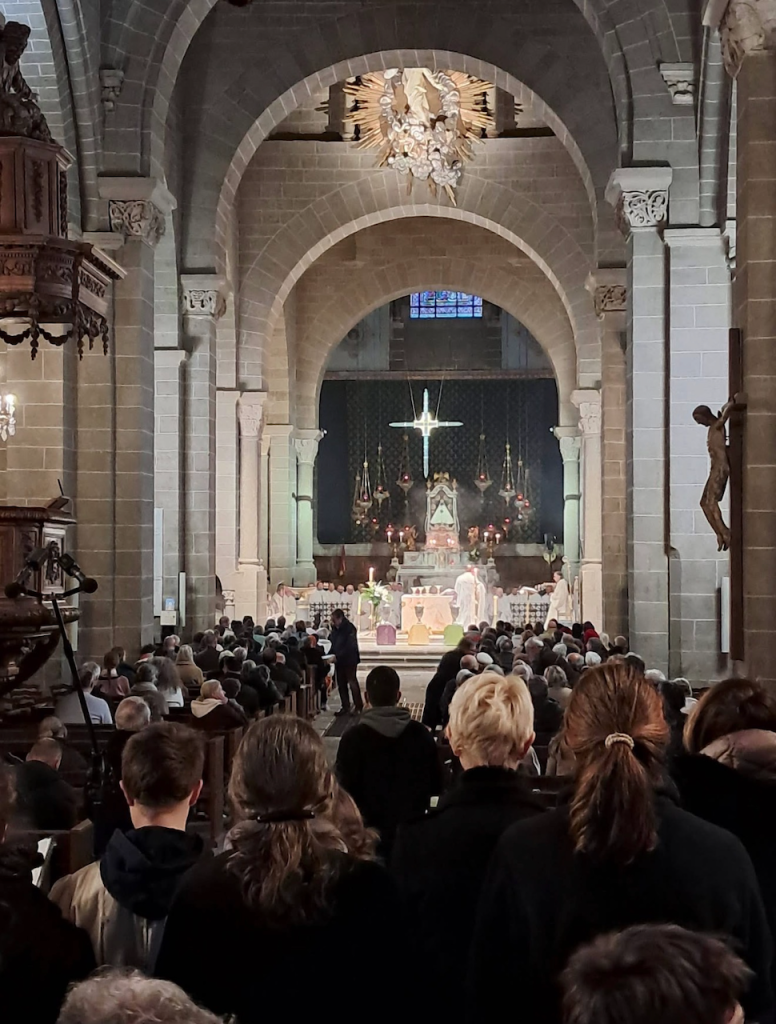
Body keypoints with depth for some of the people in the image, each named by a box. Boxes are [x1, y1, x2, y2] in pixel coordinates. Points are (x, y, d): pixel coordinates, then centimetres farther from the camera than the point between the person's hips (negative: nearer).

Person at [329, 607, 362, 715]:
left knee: (352, 683, -5)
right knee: (341, 685, 9)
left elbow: (350, 647, -22)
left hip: (349, 661, -7)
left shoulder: (349, 629, -16)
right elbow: (331, 644, 15)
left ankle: (358, 707, 0)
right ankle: (345, 707, 15)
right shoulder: (335, 629, 7)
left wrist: (337, 657, -25)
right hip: (339, 662, 7)